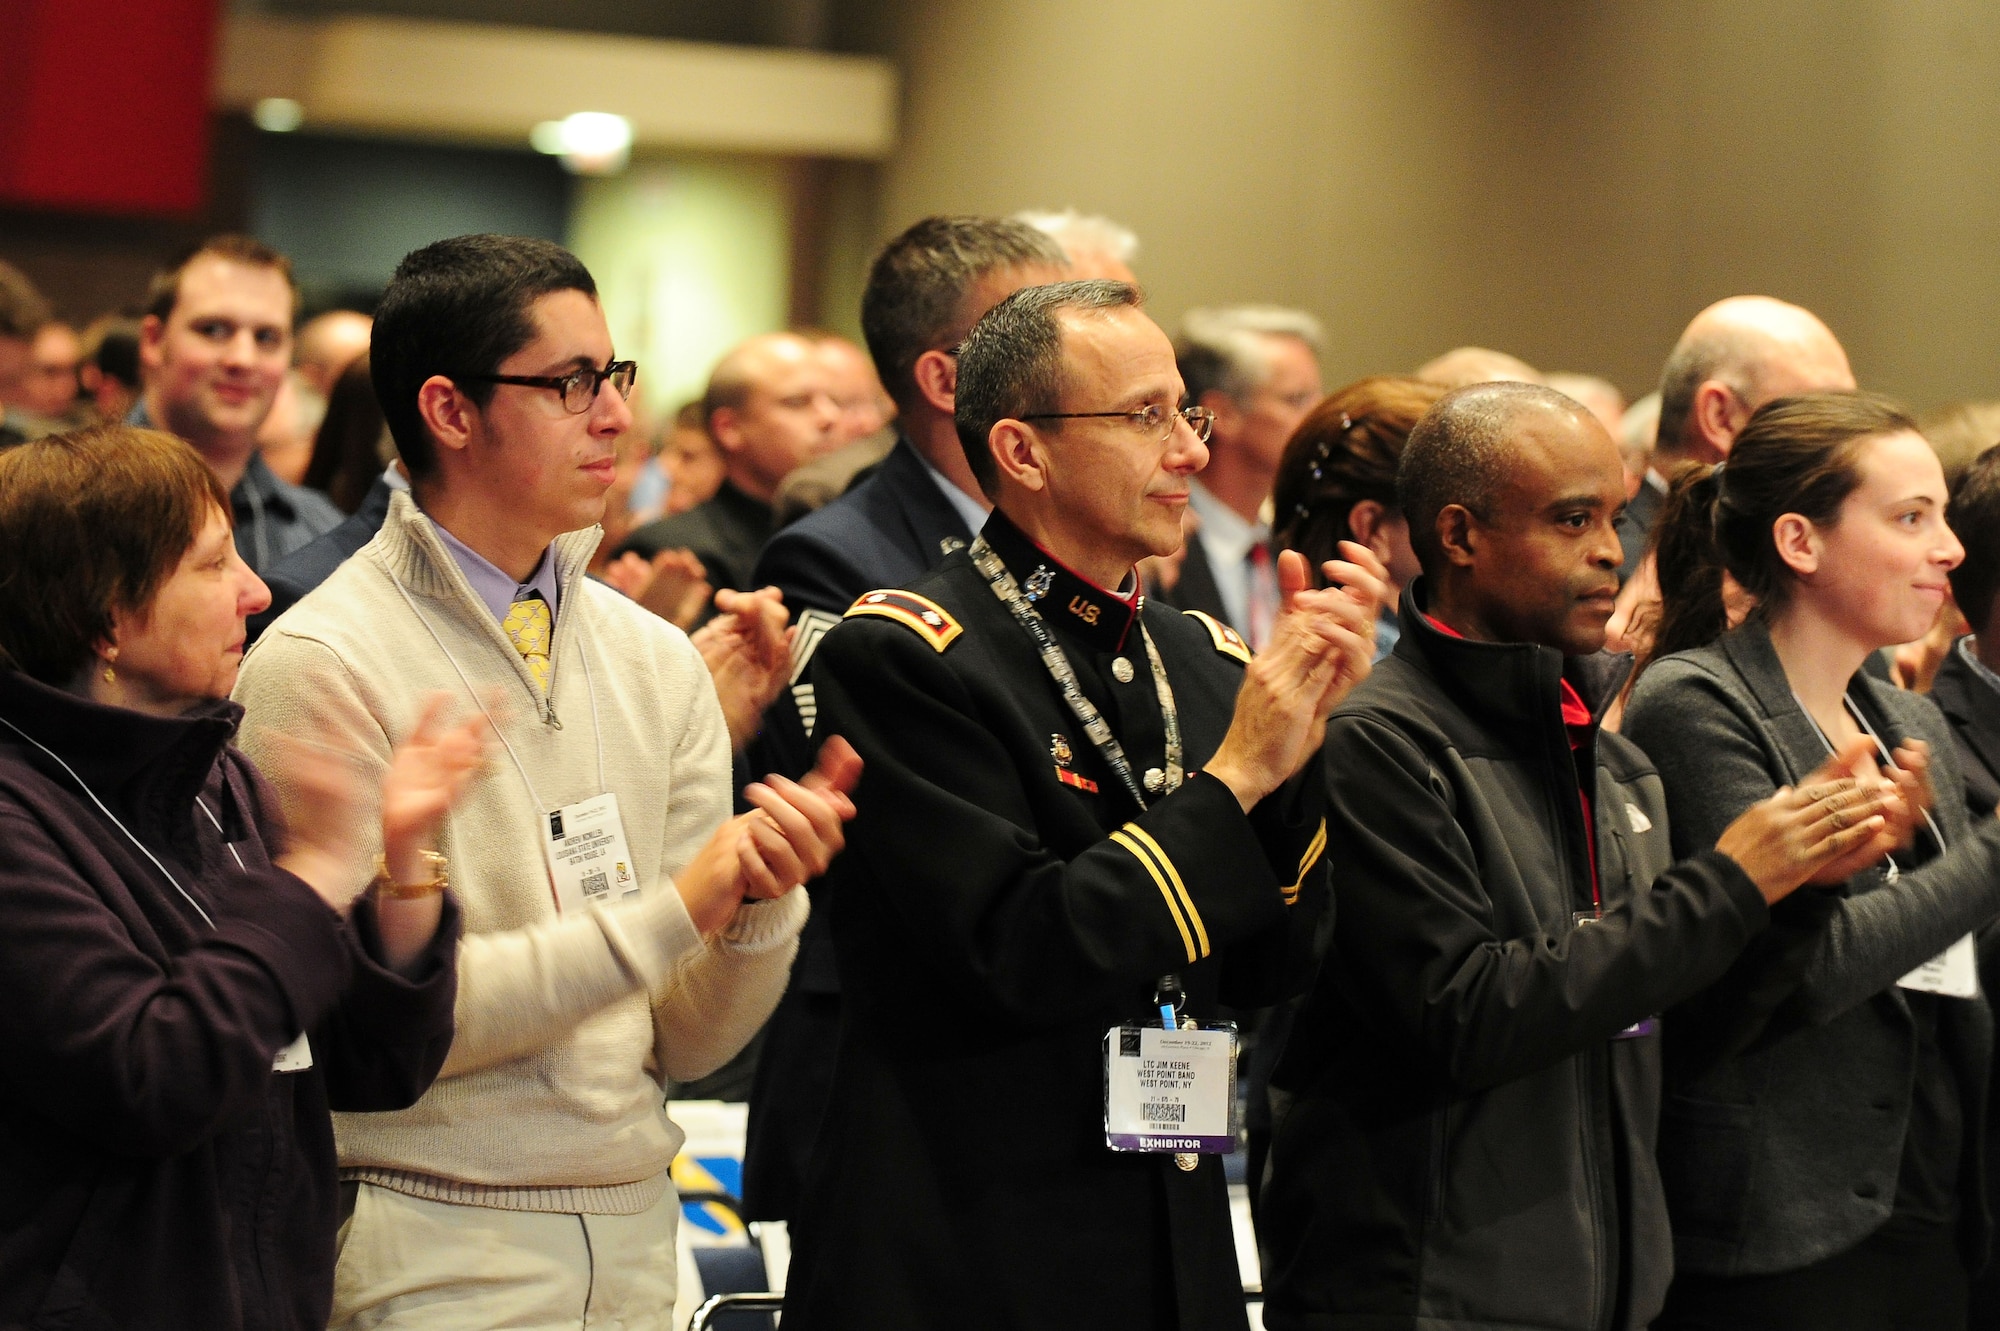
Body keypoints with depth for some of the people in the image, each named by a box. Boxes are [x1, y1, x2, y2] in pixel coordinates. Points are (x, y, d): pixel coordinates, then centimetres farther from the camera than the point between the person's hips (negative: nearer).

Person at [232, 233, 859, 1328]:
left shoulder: (654, 661, 6)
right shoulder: (323, 664, -11)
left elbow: (688, 1043, 6)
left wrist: (762, 901, -14)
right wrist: (672, 911, -17)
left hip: (635, 1238, 5)